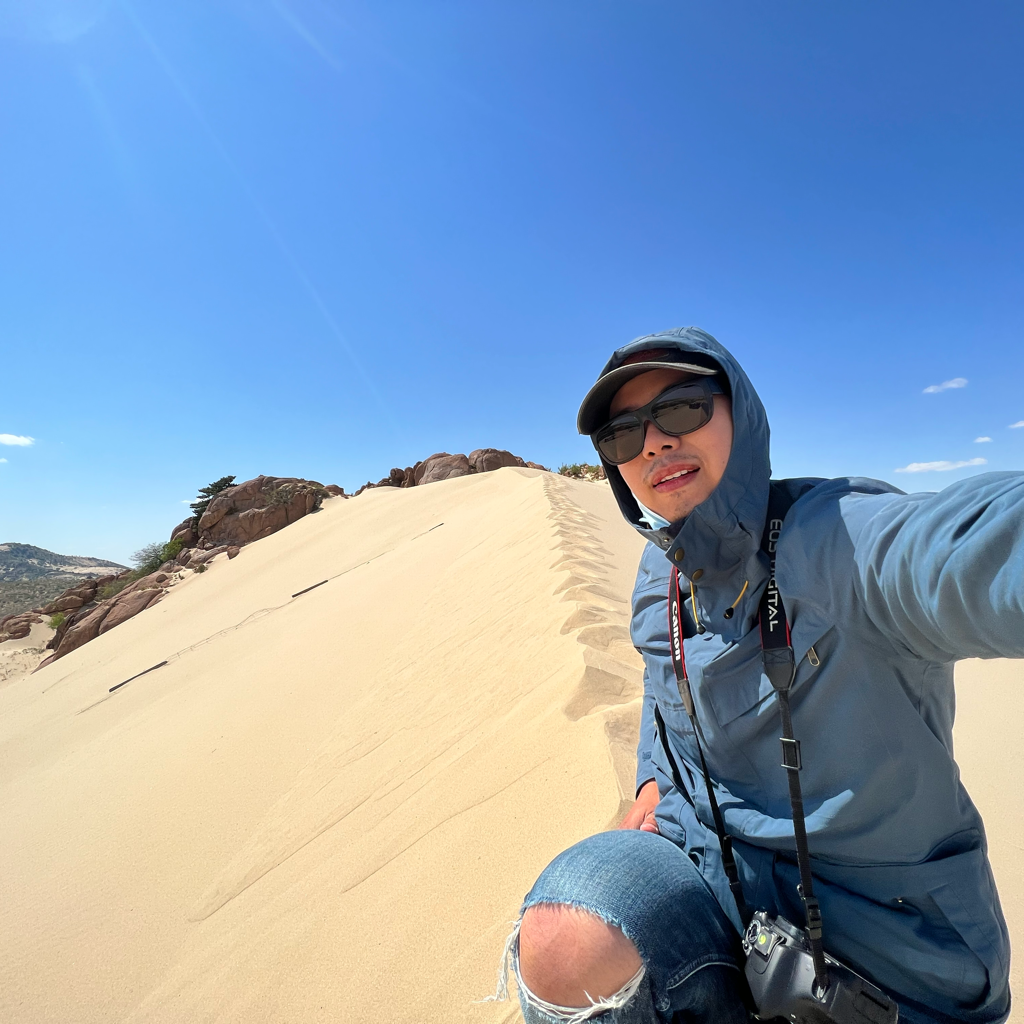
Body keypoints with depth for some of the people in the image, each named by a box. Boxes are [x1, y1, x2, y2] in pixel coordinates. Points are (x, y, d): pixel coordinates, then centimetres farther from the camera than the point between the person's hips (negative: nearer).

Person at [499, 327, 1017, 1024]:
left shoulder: (846, 537, -23)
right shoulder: (661, 578, -2)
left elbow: (984, 545, -46)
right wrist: (656, 778, 5)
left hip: (885, 931, -3)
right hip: (707, 859, 4)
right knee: (563, 948, -20)